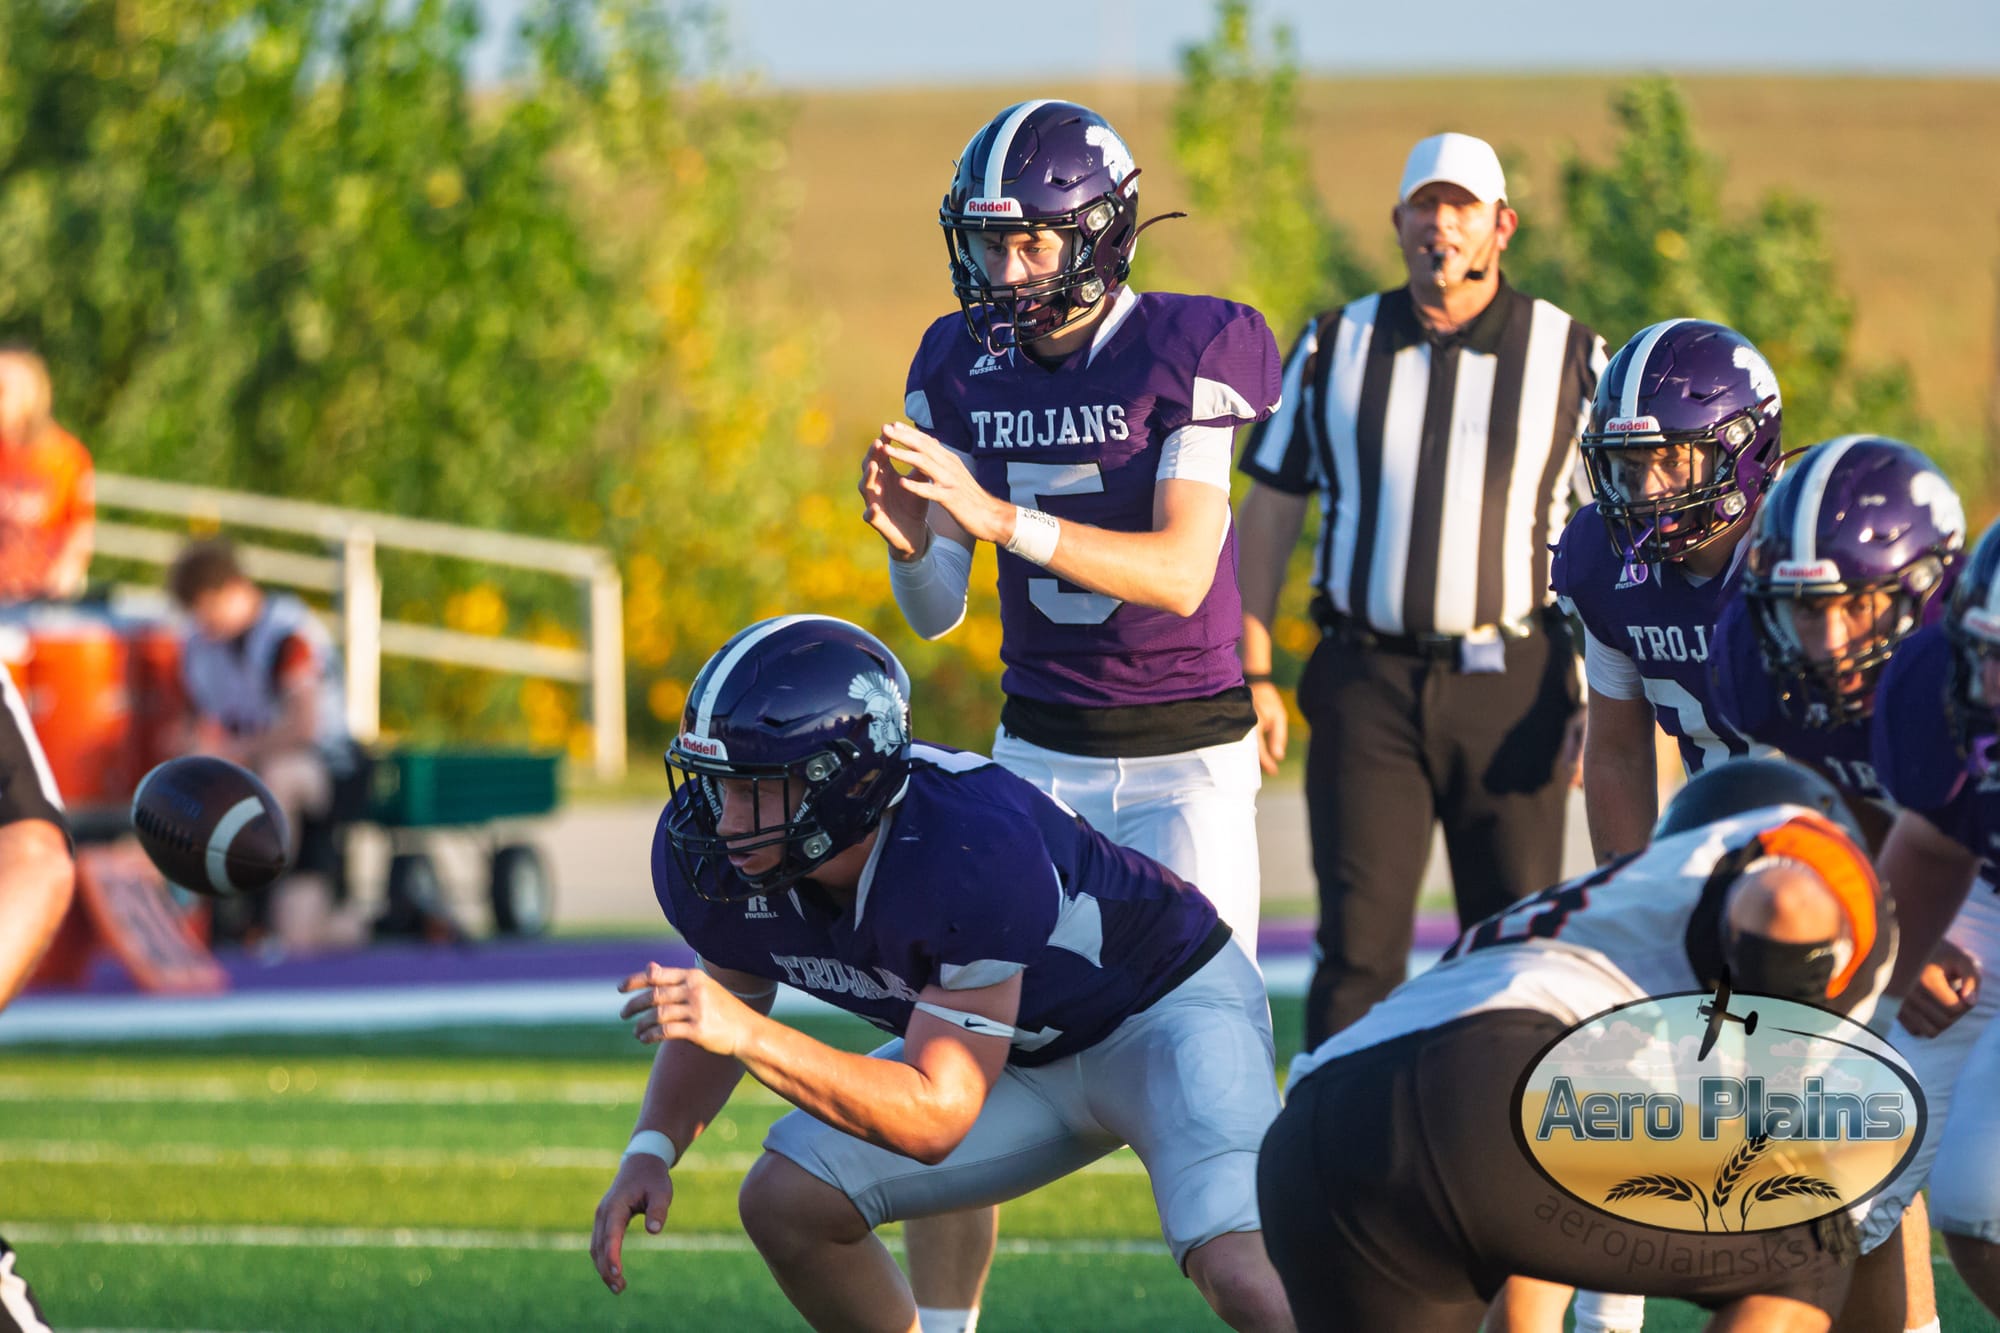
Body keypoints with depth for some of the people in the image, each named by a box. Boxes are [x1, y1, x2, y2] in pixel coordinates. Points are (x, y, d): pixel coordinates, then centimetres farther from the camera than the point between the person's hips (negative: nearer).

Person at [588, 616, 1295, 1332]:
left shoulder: (972, 851, -39)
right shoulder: (717, 859, -19)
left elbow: (938, 1119, -35)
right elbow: (730, 999, 3)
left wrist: (744, 1033, -45)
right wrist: (650, 1150, -14)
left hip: (1171, 1007, -7)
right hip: (1028, 1051, 7)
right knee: (786, 1203, -10)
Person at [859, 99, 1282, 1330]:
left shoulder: (1188, 353, -14)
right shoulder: (964, 366, 1)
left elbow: (1180, 574, -25)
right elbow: (937, 613, 4)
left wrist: (998, 515, -34)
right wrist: (911, 542, -20)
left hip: (1187, 757, -5)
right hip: (1039, 751, 5)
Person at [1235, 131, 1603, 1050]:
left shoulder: (1569, 358, 5)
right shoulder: (1336, 349, 9)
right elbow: (1267, 517, 12)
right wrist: (1252, 674, 3)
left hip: (1509, 686, 0)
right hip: (1366, 680, 1)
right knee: (1358, 938, -5)